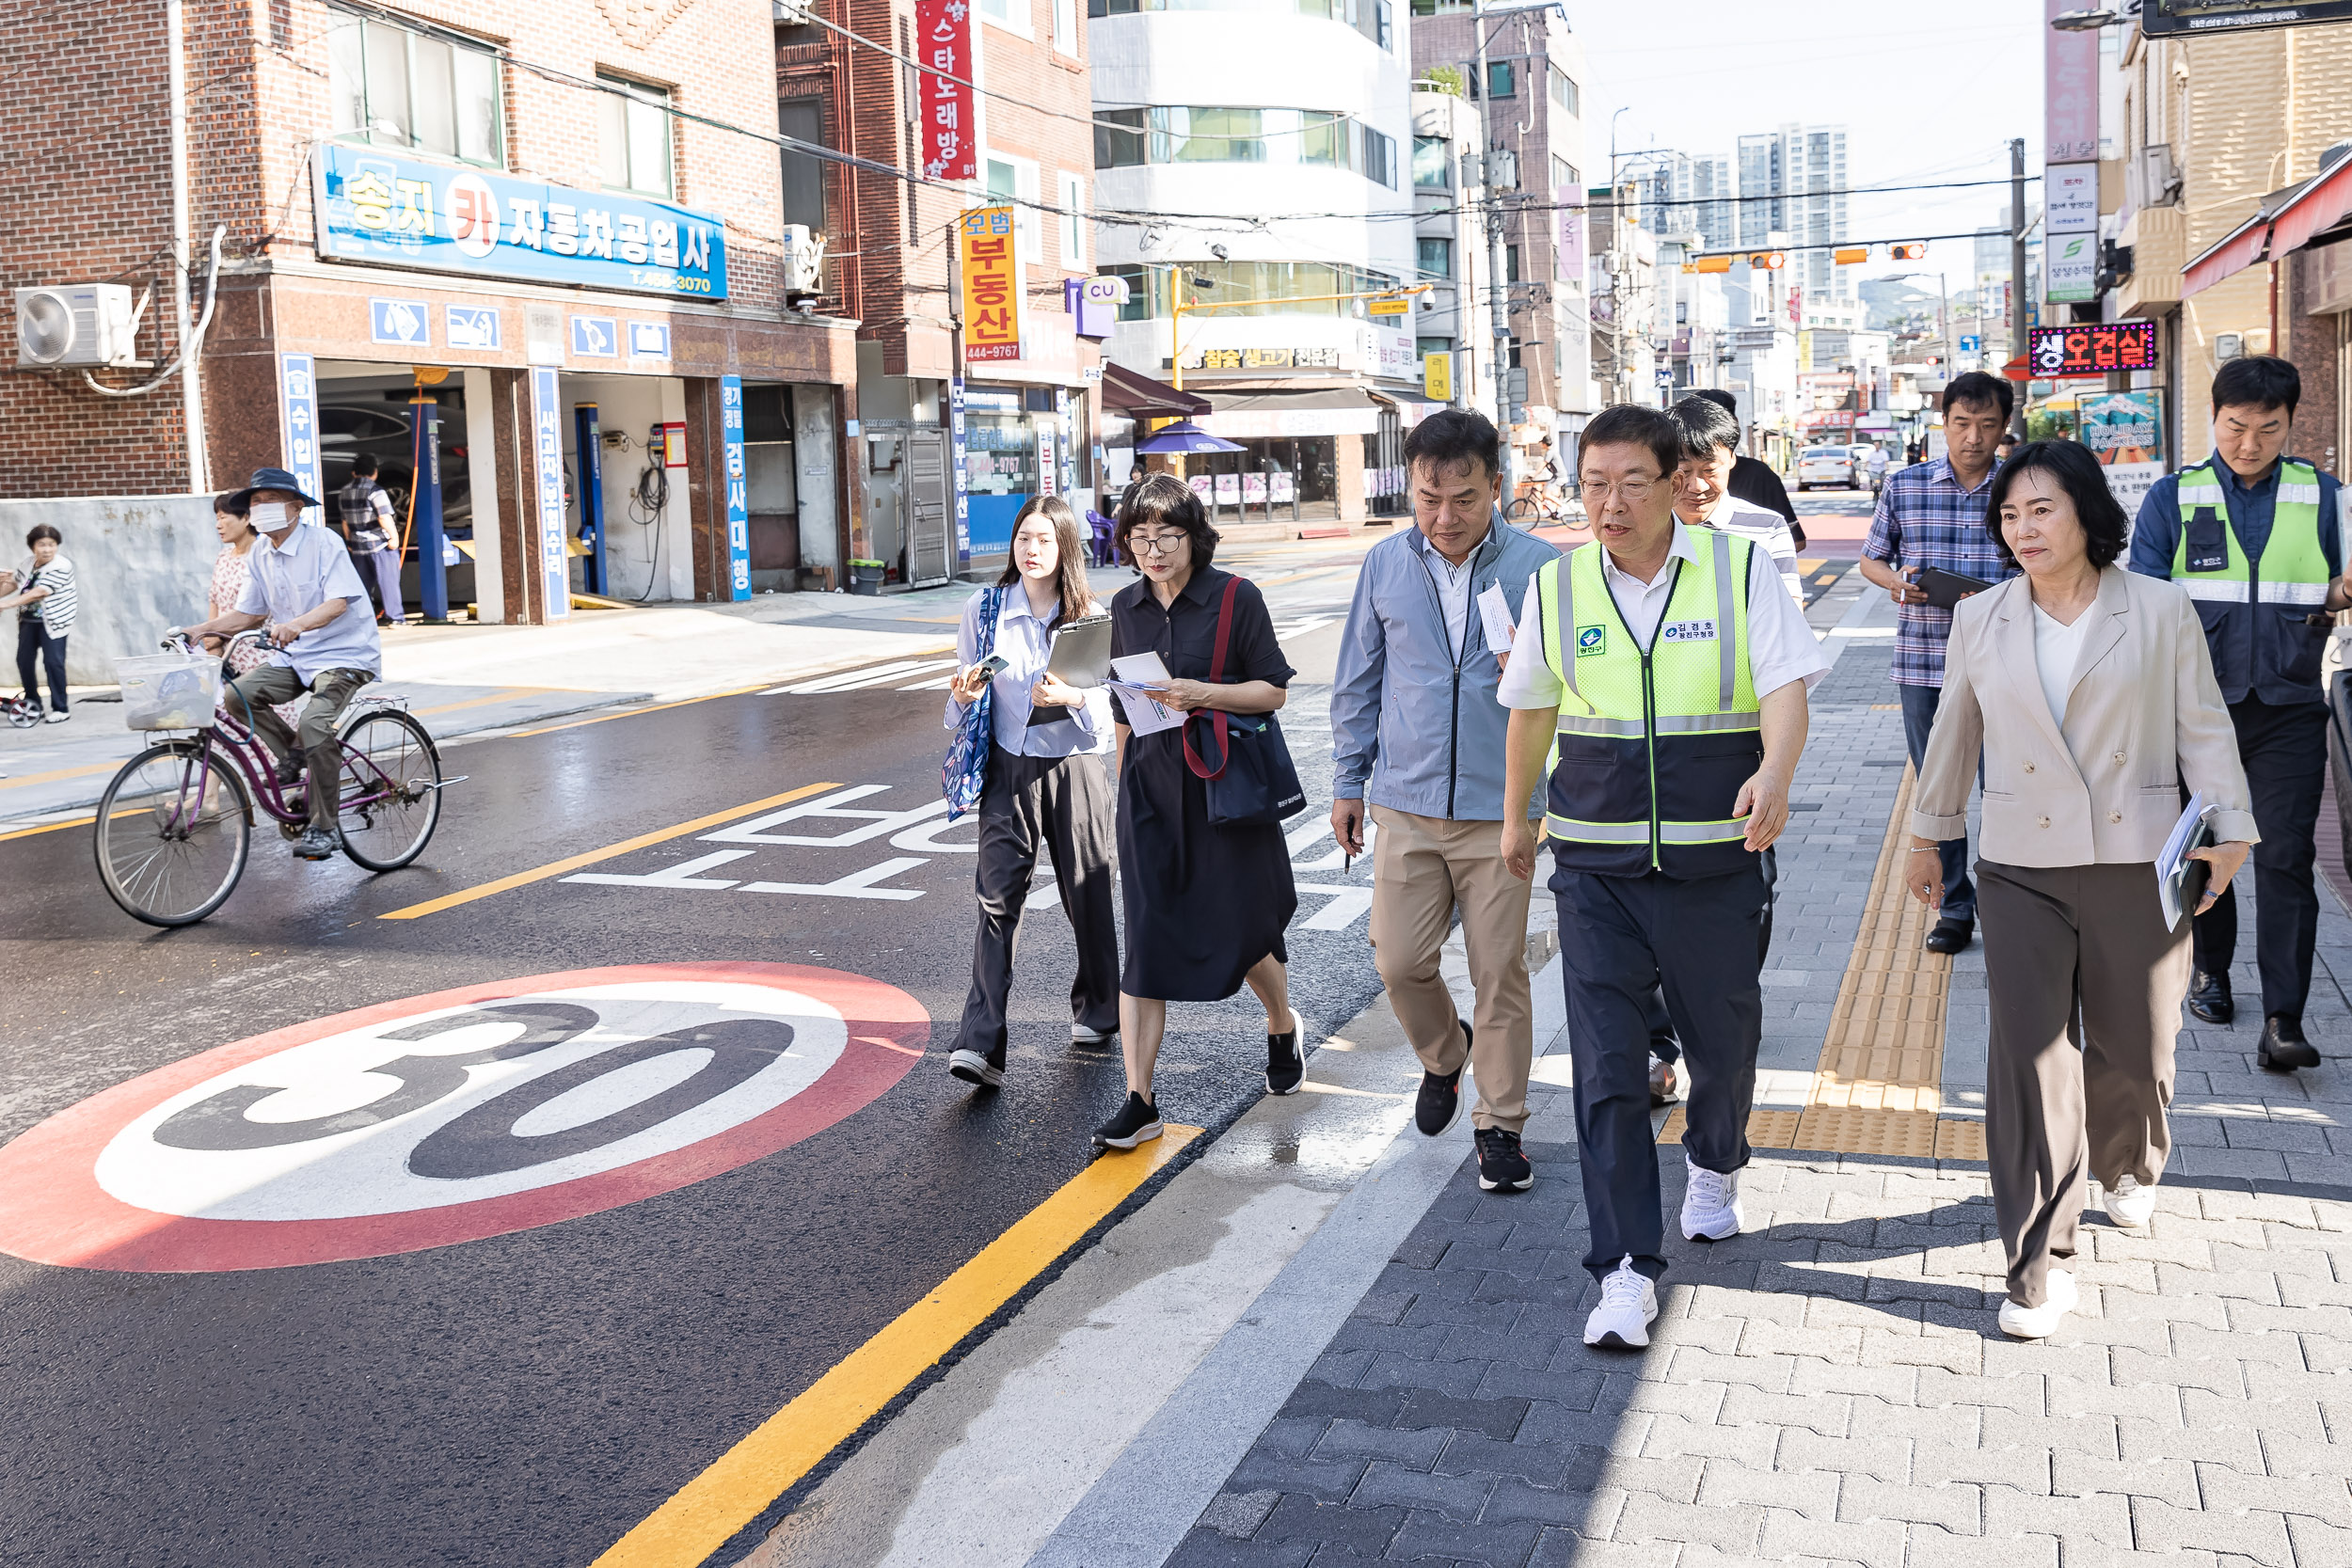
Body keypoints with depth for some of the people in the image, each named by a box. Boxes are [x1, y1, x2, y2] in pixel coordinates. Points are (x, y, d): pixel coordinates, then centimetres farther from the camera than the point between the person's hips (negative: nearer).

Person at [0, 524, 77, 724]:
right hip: (28, 620, 7)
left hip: (52, 622, -7)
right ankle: (32, 704, 21)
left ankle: (61, 709, -2)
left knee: (53, 662, -11)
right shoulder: (28, 562, 5)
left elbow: (39, 593, -25)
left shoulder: (60, 567, -18)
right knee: (23, 661, 7)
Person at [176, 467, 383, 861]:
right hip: (293, 657, 7)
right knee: (238, 693, -19)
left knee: (316, 721, -29)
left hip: (345, 654, -6)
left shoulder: (323, 543, -13)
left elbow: (338, 602, -24)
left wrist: (295, 625, -42)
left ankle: (322, 827, -16)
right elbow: (248, 613, 12)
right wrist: (197, 629, -3)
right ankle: (292, 754, 6)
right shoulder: (260, 555, 7)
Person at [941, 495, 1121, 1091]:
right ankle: (981, 1044, -12)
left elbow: (1110, 702, -2)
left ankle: (1096, 1012, 33)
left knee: (1088, 895, 10)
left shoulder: (1091, 617, 0)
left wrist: (1072, 697, -22)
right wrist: (964, 694, -13)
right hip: (1009, 768, 0)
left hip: (1075, 767, 0)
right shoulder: (984, 610, 3)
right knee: (998, 898, -9)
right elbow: (963, 697, 10)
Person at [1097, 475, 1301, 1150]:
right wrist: (1122, 781, 20)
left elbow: (1274, 690, -6)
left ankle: (1282, 1027, 40)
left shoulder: (1236, 598, -6)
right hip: (1151, 787, 3)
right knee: (1144, 940, -2)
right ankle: (1138, 1101, 1)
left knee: (1241, 930, 7)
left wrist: (1200, 694, -21)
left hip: (1226, 784, -3)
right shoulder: (1126, 607, 8)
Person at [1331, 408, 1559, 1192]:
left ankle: (1500, 1125, 19)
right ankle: (1443, 1054, 36)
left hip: (1500, 808, -2)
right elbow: (1358, 680, 12)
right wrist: (1348, 780, 11)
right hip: (1407, 804, 2)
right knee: (1399, 963, 4)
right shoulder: (1385, 565, 3)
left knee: (1500, 973, 3)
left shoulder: (1538, 566, -4)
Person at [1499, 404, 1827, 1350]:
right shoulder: (1556, 586, 2)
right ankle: (1626, 1268, 2)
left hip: (1714, 859, 0)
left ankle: (1713, 1167, 48)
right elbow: (1531, 712, 15)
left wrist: (1773, 773, -32)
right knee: (1604, 1066, -5)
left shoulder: (1739, 569, -4)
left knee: (1724, 1037, 16)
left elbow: (1786, 686, -12)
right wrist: (1517, 818, 25)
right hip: (1595, 866, 1)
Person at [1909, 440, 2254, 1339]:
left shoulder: (2161, 612, -1)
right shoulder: (1980, 621, 5)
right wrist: (1928, 835, 19)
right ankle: (2041, 1259, 1)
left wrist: (2228, 828, -6)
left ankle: (2127, 1167, 46)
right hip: (2022, 869, 1)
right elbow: (1953, 733, 14)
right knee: (2028, 1052, -6)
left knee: (2134, 1044, 12)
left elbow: (2203, 728, 2)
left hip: (2137, 862, 0)